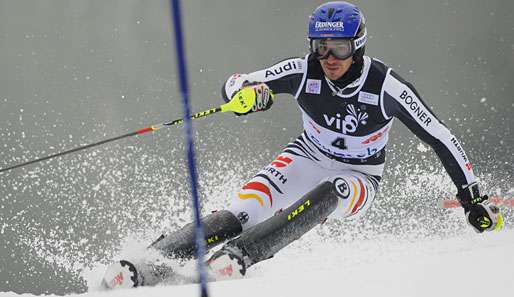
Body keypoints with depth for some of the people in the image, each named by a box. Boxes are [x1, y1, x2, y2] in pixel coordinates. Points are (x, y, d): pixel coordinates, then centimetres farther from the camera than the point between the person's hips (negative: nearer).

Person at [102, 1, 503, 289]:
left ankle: (238, 256, -46)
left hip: (358, 179, -1)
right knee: (239, 214, -24)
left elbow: (440, 137, -16)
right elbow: (234, 86, -16)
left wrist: (473, 197, -15)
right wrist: (249, 91, -42)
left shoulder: (387, 87, -25)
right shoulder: (304, 72, -19)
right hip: (308, 159, 1)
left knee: (327, 193, -38)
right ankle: (146, 266, -33)